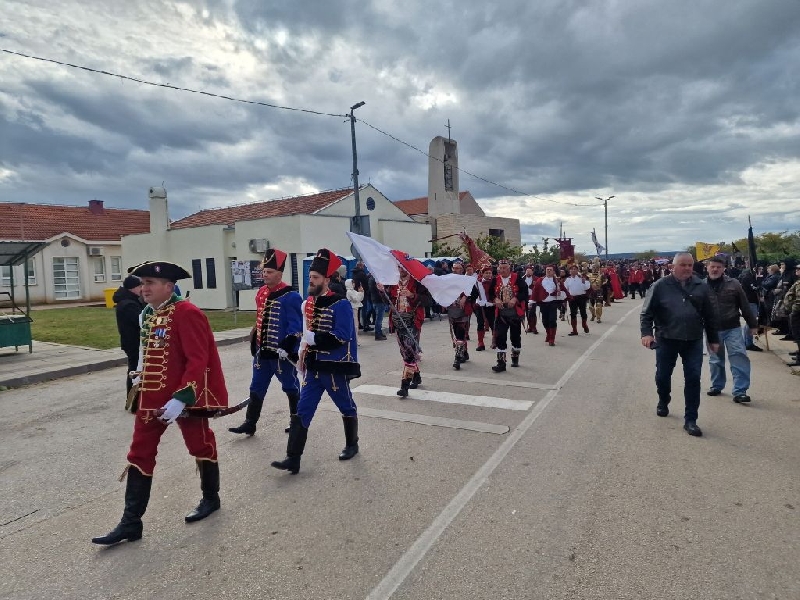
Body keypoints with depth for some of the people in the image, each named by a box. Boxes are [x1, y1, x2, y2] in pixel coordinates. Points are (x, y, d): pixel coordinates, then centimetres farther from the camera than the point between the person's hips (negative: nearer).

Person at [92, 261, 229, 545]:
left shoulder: (187, 314, -19)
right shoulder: (147, 314, 9)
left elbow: (198, 361, -24)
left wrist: (181, 398, -28)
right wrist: (141, 381, 20)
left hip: (185, 397, -8)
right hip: (152, 398, 8)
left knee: (200, 447, 12)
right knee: (139, 455, 9)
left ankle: (211, 499, 34)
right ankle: (131, 522, 20)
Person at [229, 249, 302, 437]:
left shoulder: (291, 296, -15)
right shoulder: (261, 293, 8)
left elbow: (297, 326, -18)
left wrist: (287, 348, -23)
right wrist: (254, 342, 20)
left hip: (282, 352, -7)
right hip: (262, 351, 7)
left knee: (291, 387, 9)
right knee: (257, 388, 12)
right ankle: (250, 424, 21)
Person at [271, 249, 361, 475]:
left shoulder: (340, 304, -16)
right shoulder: (308, 304, 7)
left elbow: (342, 337, -23)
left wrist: (314, 338, -25)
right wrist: (302, 355, 16)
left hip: (335, 368, -6)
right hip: (313, 368, 7)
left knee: (346, 407, 14)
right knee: (302, 411, 2)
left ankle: (352, 445, 35)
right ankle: (293, 459, 6)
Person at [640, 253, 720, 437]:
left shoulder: (701, 286, 4)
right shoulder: (660, 286, -5)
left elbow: (710, 315, 10)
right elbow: (647, 312, -5)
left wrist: (713, 339, 11)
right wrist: (646, 333, -18)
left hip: (693, 341, 2)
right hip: (666, 339, -1)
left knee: (693, 379, 0)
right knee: (663, 375, 11)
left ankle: (690, 420, 9)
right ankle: (663, 402, 41)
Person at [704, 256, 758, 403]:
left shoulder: (733, 284, -2)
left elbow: (745, 306, 2)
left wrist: (753, 324, 4)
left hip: (732, 328, -1)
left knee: (739, 358, -7)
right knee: (715, 360, 13)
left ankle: (740, 391, -2)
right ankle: (717, 386, 28)